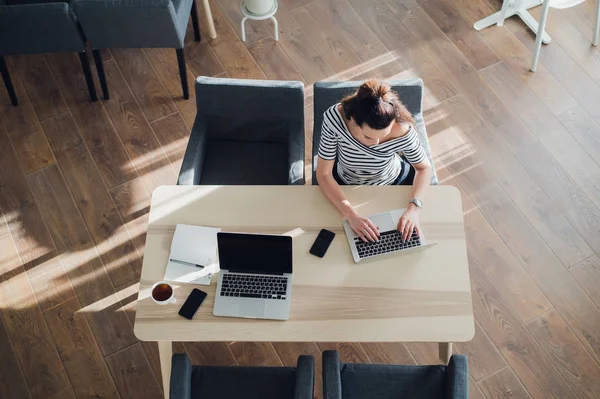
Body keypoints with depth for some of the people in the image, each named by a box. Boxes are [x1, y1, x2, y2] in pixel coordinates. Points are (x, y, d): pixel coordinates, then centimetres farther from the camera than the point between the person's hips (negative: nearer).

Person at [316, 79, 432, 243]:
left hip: (393, 181, 0)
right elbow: (323, 174, -28)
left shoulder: (403, 131, -36)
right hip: (346, 183, 0)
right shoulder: (334, 117, -37)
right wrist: (351, 215, -40)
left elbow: (424, 168, -16)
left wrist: (413, 207, -33)